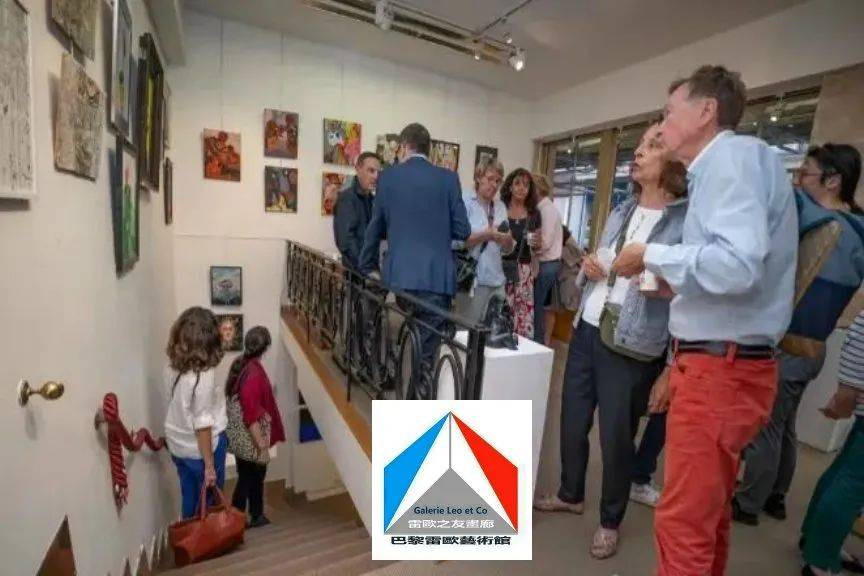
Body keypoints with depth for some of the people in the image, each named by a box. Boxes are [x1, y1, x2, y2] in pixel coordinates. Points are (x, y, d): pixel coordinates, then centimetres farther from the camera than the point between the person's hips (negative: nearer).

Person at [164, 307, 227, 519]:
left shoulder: (175, 366, -6)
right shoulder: (204, 376, -28)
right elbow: (203, 424, -24)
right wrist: (209, 466, -17)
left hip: (178, 446, 7)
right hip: (201, 448, -7)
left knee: (190, 498, 23)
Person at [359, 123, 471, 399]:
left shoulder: (387, 177, 7)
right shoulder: (448, 178, 2)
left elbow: (376, 228, 15)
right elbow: (462, 231, 2)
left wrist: (367, 266, 29)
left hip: (398, 274, 2)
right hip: (437, 276, -2)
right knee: (427, 353, 5)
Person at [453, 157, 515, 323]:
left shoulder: (501, 207, 13)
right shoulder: (465, 202, -4)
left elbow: (507, 250, 14)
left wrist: (508, 239, -7)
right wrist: (485, 235, -19)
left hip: (496, 281, 6)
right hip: (473, 280, -6)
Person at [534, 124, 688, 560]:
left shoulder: (690, 221, -8)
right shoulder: (621, 211, 11)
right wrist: (588, 267, -2)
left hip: (632, 347, -6)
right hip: (586, 329, 6)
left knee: (615, 436, 8)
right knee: (572, 420, 16)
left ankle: (610, 521, 35)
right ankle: (571, 495, 42)